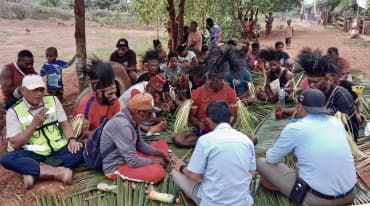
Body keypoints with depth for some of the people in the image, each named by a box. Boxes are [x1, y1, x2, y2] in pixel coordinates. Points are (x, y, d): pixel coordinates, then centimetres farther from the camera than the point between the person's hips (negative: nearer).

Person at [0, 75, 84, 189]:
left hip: (59, 149, 2)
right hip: (34, 154, -2)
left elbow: (65, 124, 6)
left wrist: (72, 140, -14)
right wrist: (34, 123, -14)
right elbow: (15, 144, -5)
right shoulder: (14, 111, 0)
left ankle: (33, 172, -28)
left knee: (83, 150, -26)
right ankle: (56, 172, -35)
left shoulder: (53, 100, 8)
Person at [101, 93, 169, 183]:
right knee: (158, 172, -30)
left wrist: (161, 153, 0)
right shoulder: (123, 126, -30)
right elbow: (133, 162, -29)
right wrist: (154, 161, -13)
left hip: (128, 158, 10)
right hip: (115, 167, -10)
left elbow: (141, 145, 12)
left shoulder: (132, 119, -1)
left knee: (162, 144, 13)